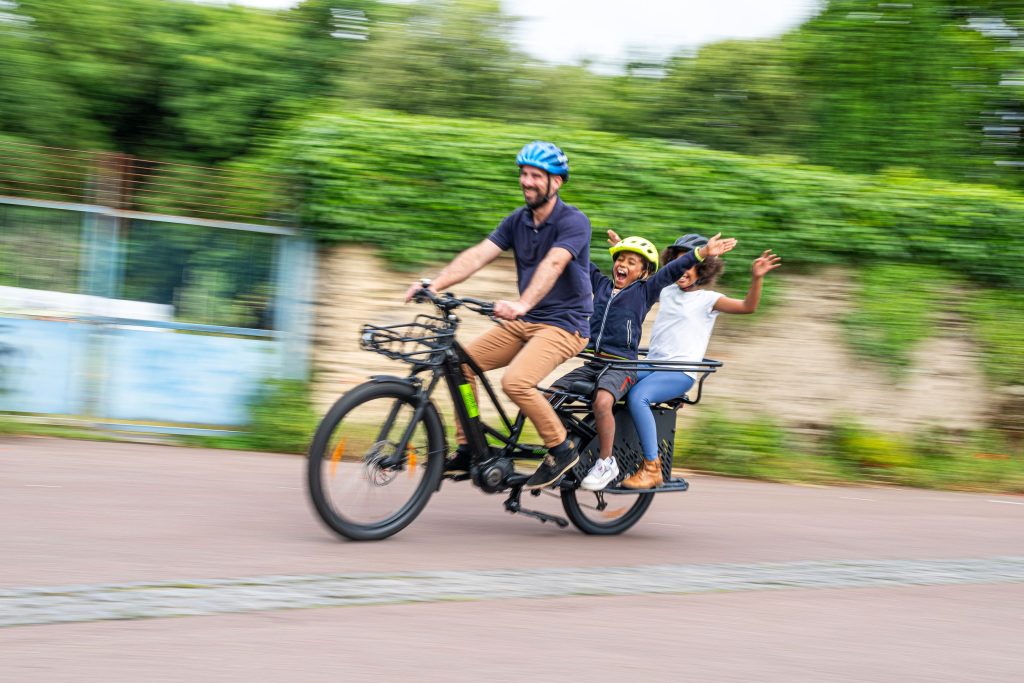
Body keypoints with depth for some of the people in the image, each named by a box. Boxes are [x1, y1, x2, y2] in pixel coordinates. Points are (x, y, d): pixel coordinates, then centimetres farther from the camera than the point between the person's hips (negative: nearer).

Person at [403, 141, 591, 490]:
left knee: (515, 381, -29)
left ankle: (562, 449, -10)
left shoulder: (574, 222, -14)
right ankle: (468, 450, 4)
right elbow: (478, 255, -4)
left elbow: (553, 264, -32)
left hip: (563, 323, -7)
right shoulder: (518, 221, 7)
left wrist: (522, 304, -48)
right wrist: (435, 284, -20)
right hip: (524, 322, 8)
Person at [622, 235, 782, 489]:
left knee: (637, 396, -33)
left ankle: (652, 468, -28)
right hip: (651, 365, 7)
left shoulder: (708, 299, 0)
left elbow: (748, 306, -13)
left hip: (680, 372, -7)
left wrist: (756, 278, -30)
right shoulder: (667, 291, 18)